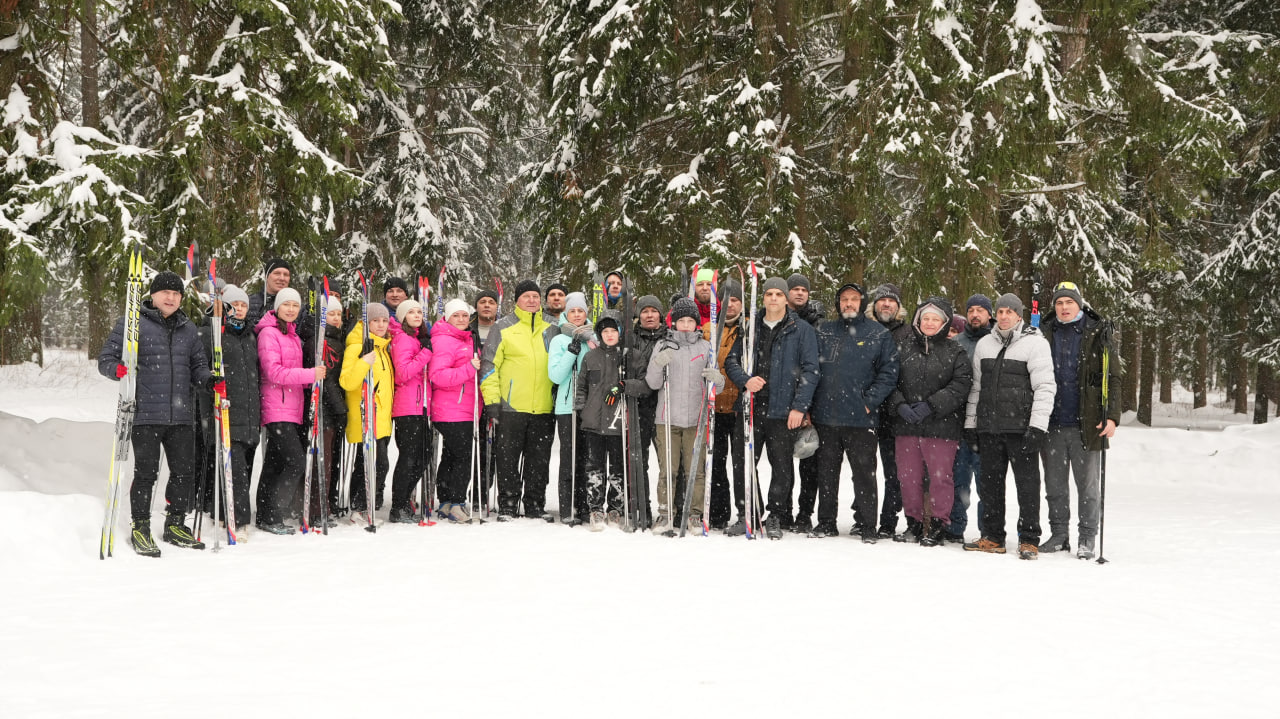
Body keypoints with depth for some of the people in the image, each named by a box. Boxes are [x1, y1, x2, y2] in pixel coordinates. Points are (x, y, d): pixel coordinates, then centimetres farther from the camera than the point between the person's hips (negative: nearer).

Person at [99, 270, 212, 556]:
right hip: (145, 415, -5)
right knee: (146, 473, -3)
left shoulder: (188, 329, 17)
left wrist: (210, 381, 3)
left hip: (181, 416, 5)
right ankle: (140, 529, 10)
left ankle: (175, 525, 24)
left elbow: (197, 366, 23)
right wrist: (117, 369, -22)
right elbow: (106, 358, 0)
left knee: (184, 471, 8)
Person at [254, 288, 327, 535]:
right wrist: (309, 374, -21)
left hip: (293, 410, 9)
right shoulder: (268, 333, -8)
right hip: (277, 410, -9)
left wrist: (311, 380, 8)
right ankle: (272, 518, -8)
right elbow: (274, 372, -18)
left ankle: (265, 518, 16)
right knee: (296, 461, -14)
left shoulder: (293, 336, 19)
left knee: (275, 464, 11)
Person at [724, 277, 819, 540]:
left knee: (782, 467, 0)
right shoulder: (750, 328, 12)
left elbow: (810, 370, -1)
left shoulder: (801, 330, 3)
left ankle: (776, 517, 12)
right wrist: (746, 380, -8)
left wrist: (799, 406, -10)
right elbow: (731, 361, 13)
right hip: (751, 407, 3)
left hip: (783, 410, -3)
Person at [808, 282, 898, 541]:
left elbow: (888, 372, 1)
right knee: (827, 472, 9)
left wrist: (870, 401, -10)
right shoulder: (824, 331, 11)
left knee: (864, 472, 1)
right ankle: (826, 522, 17)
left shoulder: (879, 334, 3)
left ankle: (866, 524, 8)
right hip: (825, 415, 3)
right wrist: (808, 405, 3)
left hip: (861, 418, -3)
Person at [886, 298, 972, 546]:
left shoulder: (955, 353, 3)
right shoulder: (903, 349, 11)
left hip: (941, 426, -3)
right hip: (906, 425, 3)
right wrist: (900, 405, -12)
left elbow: (960, 386, -8)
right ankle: (914, 524, 20)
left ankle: (937, 527, 9)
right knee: (909, 476, 8)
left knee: (940, 476, -1)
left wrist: (930, 406, -17)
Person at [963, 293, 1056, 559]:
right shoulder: (984, 344, 14)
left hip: (1021, 428, -5)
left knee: (1027, 484, -2)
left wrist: (1037, 427, -16)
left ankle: (1029, 540, 6)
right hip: (989, 427, 5)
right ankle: (993, 537, 19)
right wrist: (970, 423, 14)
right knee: (990, 483, 9)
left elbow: (1045, 387, -9)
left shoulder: (1035, 343, -3)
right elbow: (976, 387, 19)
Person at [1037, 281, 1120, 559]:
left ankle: (1087, 539, 10)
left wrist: (1112, 416, -12)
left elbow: (1112, 378, -2)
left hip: (1086, 425, -3)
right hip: (1052, 424, 3)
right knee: (1054, 485, 9)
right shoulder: (1044, 334, 8)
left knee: (1088, 485, 2)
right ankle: (1059, 535, 20)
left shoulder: (1097, 334, 0)